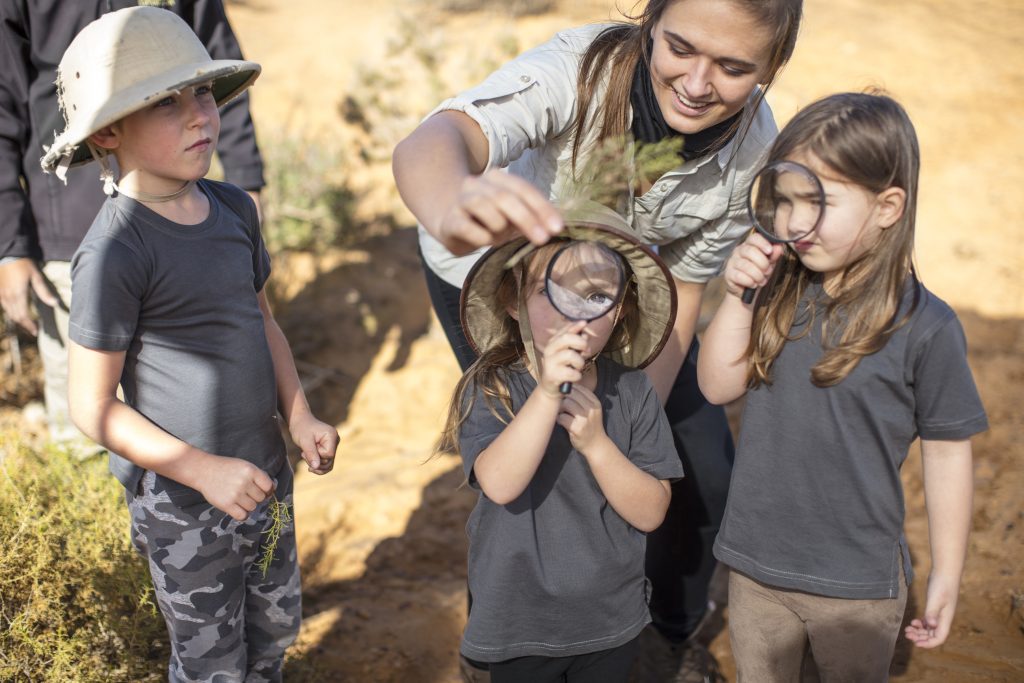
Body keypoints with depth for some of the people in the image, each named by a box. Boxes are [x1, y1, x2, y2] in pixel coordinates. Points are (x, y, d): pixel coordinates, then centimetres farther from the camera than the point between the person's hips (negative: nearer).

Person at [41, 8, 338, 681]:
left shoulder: (234, 207, -2)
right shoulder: (114, 253, -23)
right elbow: (93, 407, -18)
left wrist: (300, 416, 1)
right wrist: (205, 471, -21)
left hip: (265, 474, 6)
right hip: (185, 508, -6)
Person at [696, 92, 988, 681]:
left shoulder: (926, 327, -17)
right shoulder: (780, 290, -5)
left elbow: (948, 454, -9)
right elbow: (719, 386, -5)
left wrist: (947, 576, -4)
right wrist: (738, 297, -18)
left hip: (858, 586, -4)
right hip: (755, 564, 4)